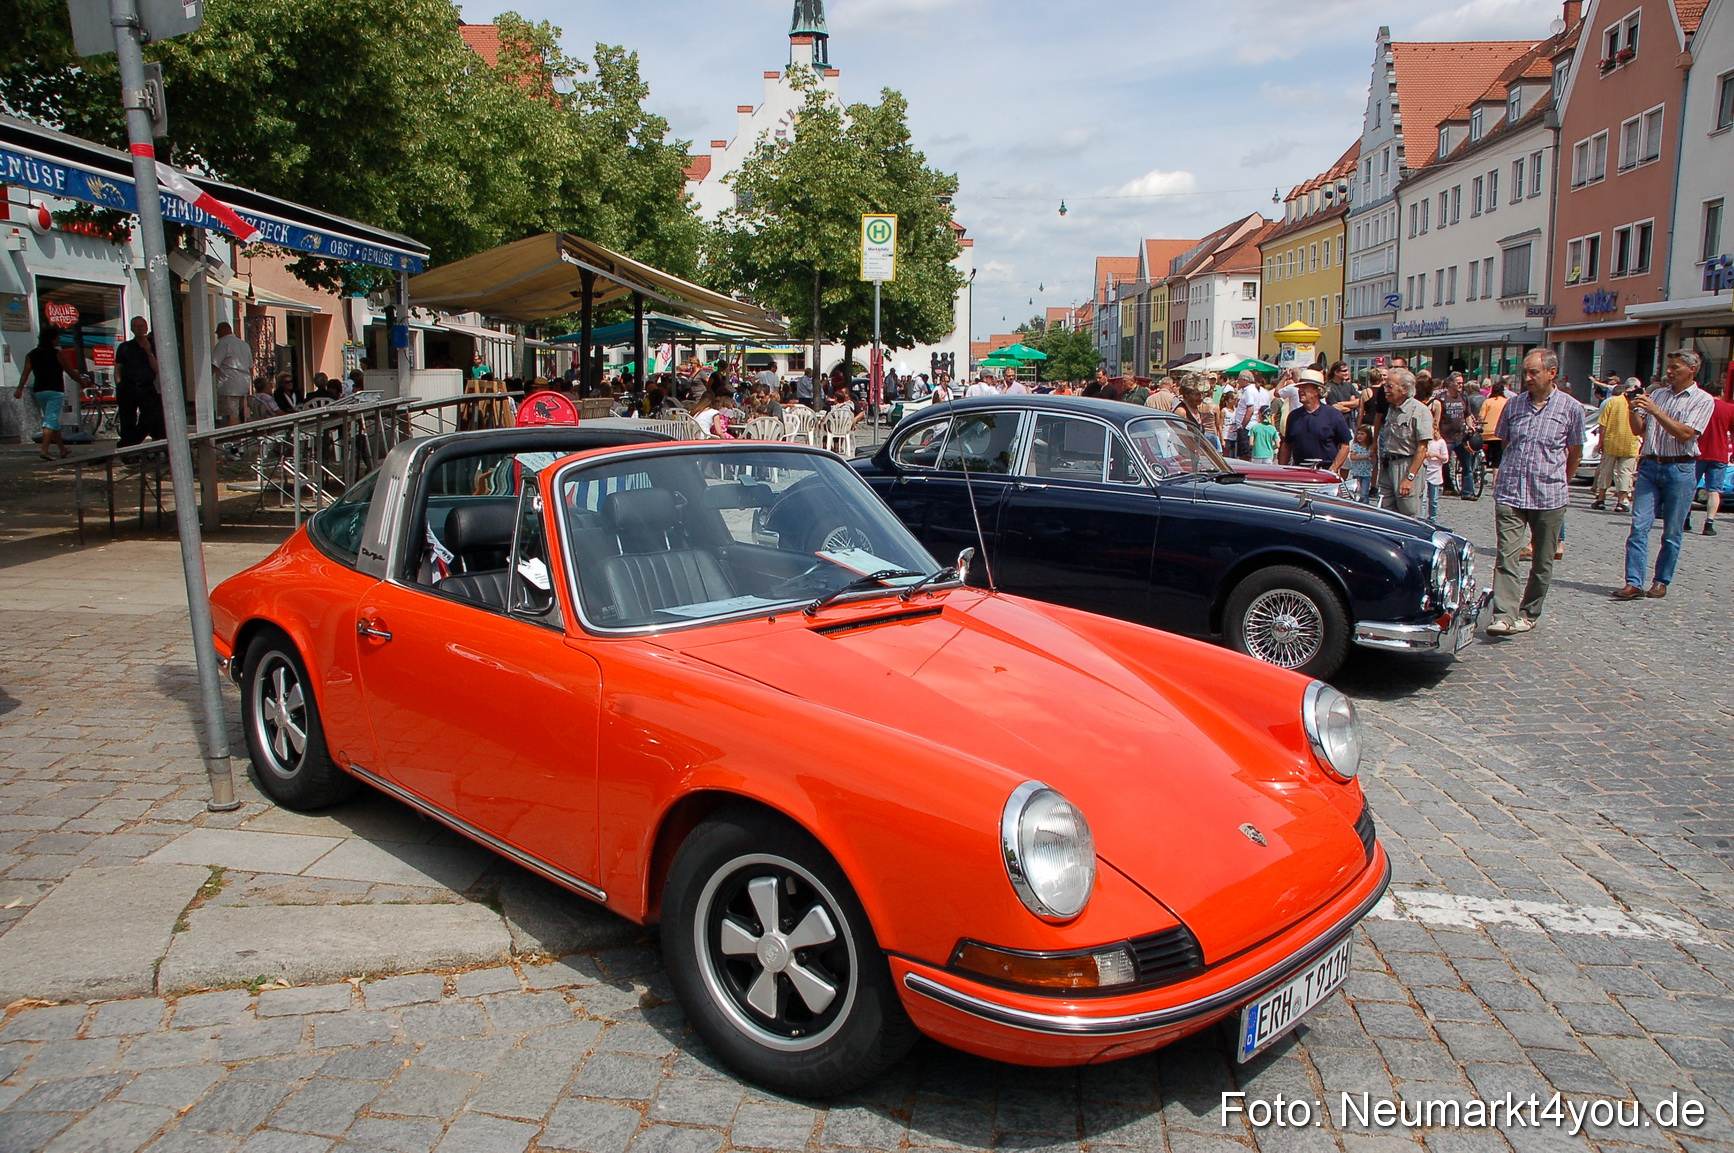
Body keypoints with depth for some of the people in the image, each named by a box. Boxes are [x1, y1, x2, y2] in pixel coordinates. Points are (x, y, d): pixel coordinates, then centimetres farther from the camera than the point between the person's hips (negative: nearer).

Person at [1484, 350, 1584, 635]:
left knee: (1543, 562, 8)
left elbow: (1575, 454, 10)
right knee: (1507, 556, -10)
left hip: (1549, 498, -1)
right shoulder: (1514, 404, 6)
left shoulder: (1571, 408, 0)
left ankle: (1529, 614, 20)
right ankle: (1504, 616, -15)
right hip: (1510, 494, 1)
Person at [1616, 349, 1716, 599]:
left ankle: (1661, 582, 13)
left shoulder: (1703, 400, 0)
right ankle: (1634, 583, -8)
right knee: (1639, 526, -6)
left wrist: (1655, 410, -18)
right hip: (1649, 465, 3)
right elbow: (1639, 430, 12)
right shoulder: (1657, 394, 12)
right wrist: (1633, 410, -6)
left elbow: (1685, 433, -13)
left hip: (1680, 469, -3)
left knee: (1672, 533, 4)